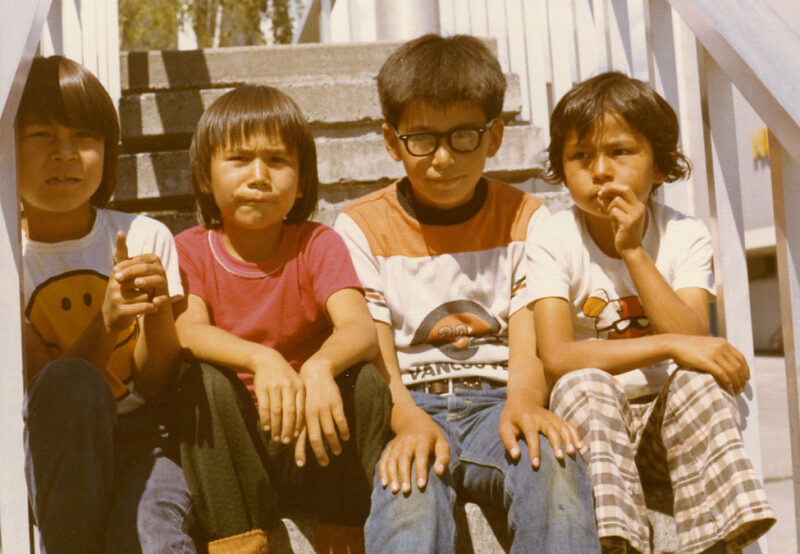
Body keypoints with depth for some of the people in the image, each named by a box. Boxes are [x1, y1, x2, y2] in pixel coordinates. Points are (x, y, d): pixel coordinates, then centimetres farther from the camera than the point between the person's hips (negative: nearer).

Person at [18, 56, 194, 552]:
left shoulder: (146, 239, -1)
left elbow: (158, 387, -1)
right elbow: (42, 392, -11)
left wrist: (158, 310, -21)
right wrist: (106, 322, -28)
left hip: (140, 436, -2)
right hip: (50, 449, 2)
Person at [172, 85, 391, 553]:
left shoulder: (318, 245, -2)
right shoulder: (189, 251, 0)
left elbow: (361, 328, -20)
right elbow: (187, 331, -20)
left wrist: (319, 366, -44)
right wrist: (261, 360, -40)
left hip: (310, 446, 0)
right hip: (229, 452, 0)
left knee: (365, 379, -24)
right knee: (205, 380, -26)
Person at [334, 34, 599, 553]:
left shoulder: (524, 219, 11)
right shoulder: (362, 227, 7)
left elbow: (529, 336, -1)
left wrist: (524, 400, -25)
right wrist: (408, 419, -25)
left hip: (497, 402, 1)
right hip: (407, 408, -1)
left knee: (555, 464, -33)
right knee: (410, 487, -35)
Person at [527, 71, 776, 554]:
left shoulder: (685, 236, -1)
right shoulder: (552, 243, -6)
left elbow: (692, 341, -15)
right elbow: (557, 359, -19)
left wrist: (634, 252, -18)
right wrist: (667, 346, -26)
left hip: (670, 422, 1)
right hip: (593, 421, -1)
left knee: (697, 383, -29)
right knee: (584, 386, -32)